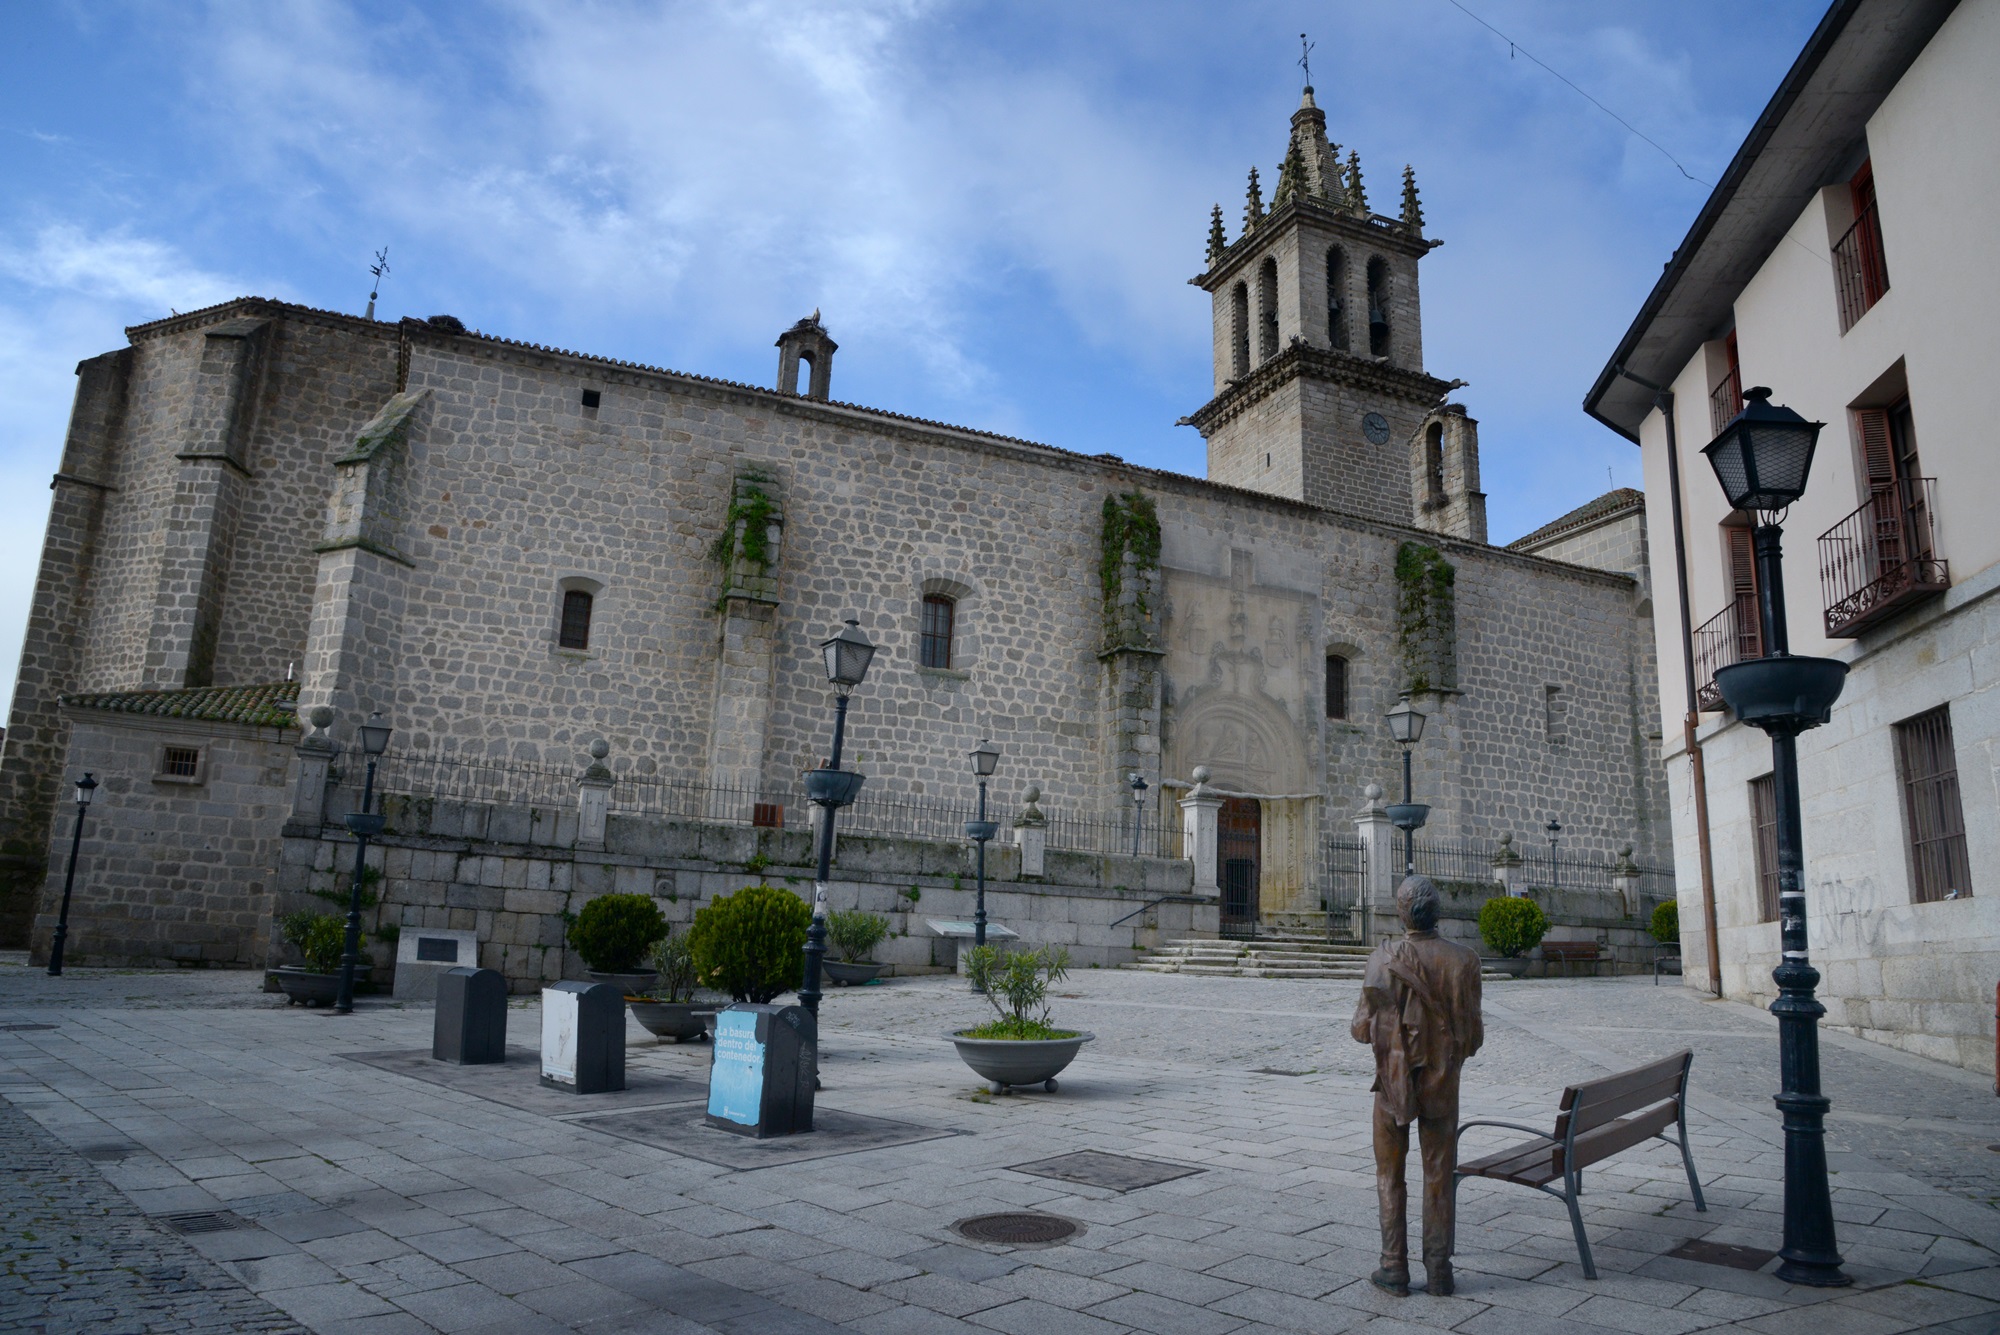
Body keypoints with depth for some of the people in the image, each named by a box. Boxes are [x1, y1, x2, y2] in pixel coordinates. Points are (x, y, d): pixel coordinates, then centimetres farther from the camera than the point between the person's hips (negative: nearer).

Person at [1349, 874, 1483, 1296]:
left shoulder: (1385, 960, -14)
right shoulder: (1463, 961, -9)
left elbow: (1363, 1030, -12)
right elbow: (1473, 1034, -5)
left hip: (1394, 1082, -1)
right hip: (1442, 1085, 2)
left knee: (1390, 1176, 11)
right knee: (1438, 1178, 12)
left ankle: (1395, 1270, 14)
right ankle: (1438, 1270, 17)